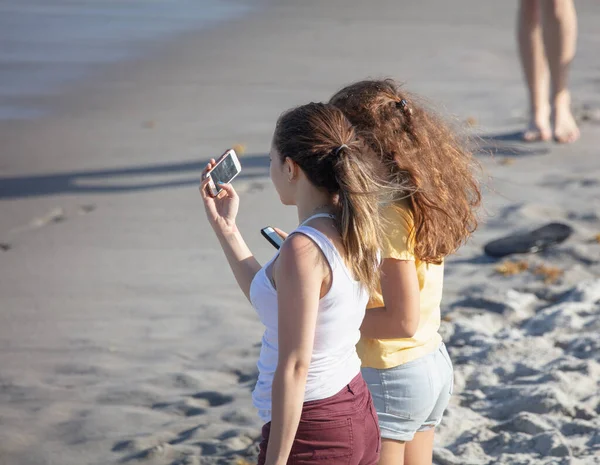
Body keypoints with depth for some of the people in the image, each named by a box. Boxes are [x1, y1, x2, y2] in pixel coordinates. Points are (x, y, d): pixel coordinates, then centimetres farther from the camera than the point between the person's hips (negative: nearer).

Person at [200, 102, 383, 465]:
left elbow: (293, 367, -21)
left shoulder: (303, 251, -22)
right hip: (356, 418, 9)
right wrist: (226, 229, 15)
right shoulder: (358, 230, 3)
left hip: (313, 433, -9)